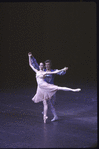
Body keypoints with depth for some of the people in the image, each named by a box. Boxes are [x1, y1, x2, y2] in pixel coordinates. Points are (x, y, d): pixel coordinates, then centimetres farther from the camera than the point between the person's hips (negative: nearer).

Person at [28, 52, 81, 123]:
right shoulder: (37, 71, 16)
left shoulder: (45, 72, 6)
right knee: (45, 103, 5)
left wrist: (62, 69, -4)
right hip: (40, 88, 4)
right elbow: (30, 65, 20)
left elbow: (55, 72, 2)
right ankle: (45, 116, 4)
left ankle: (73, 90, -29)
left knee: (57, 88, -24)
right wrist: (29, 57, 16)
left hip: (44, 85, -4)